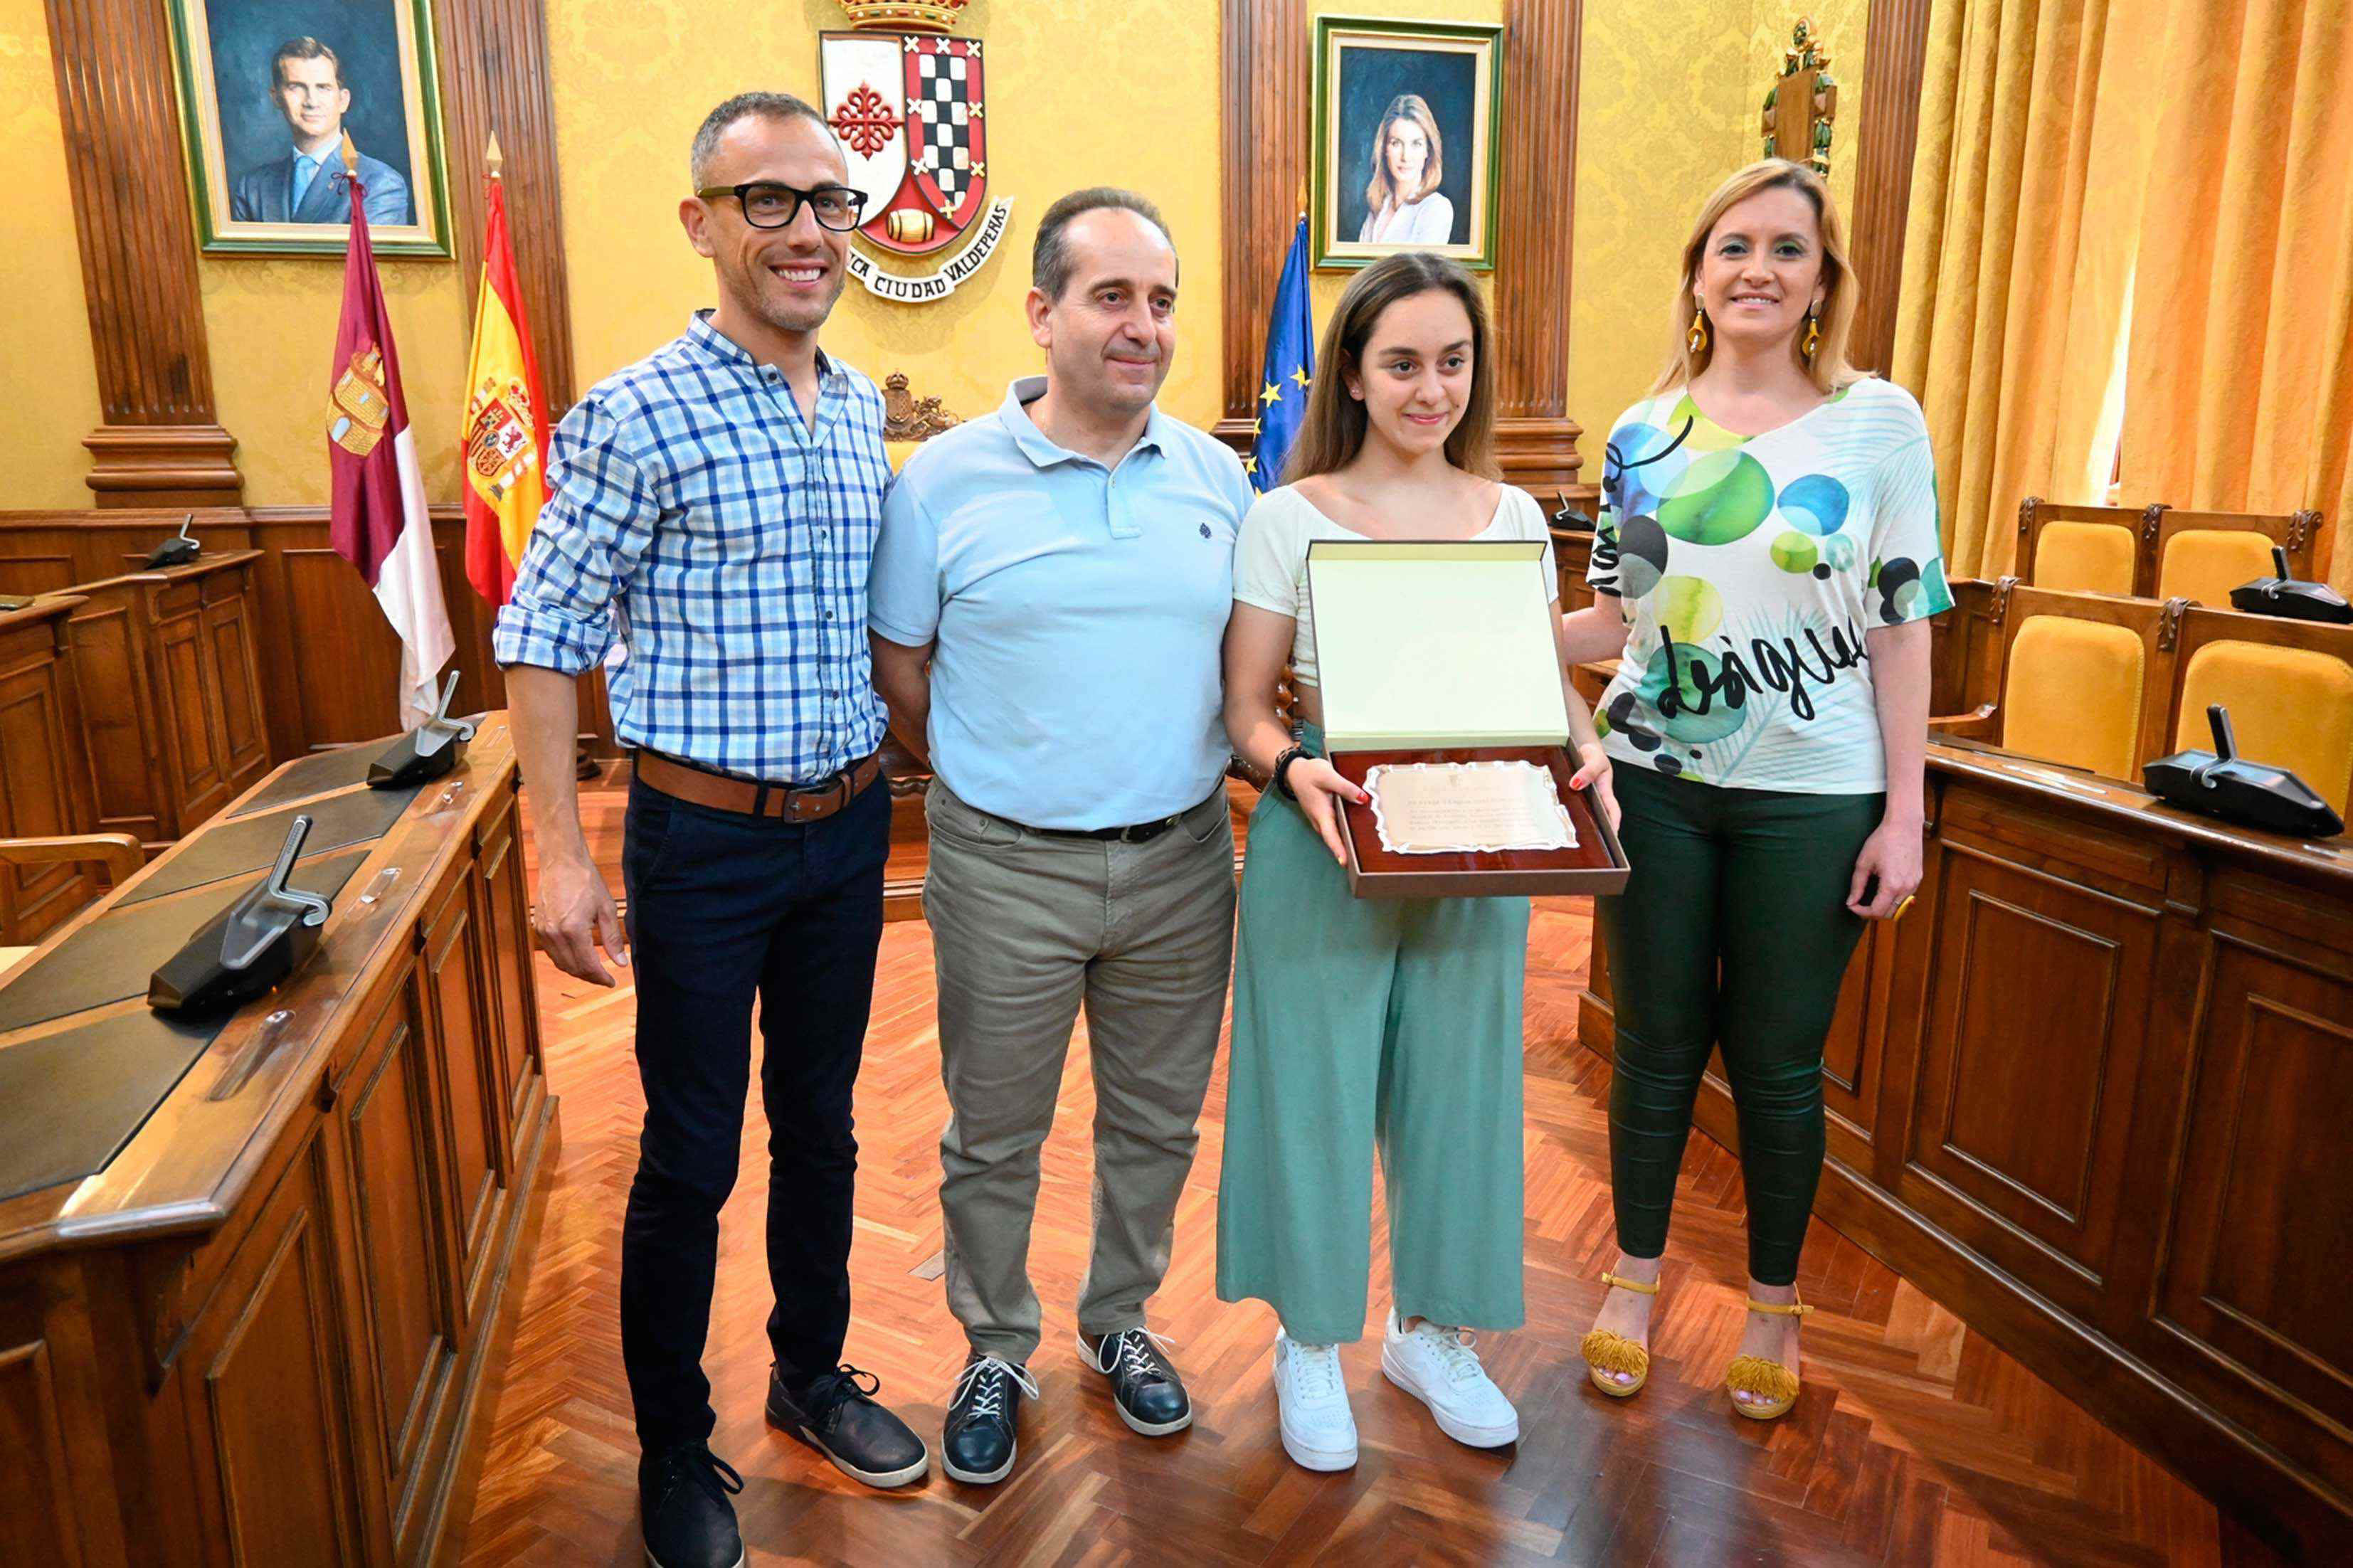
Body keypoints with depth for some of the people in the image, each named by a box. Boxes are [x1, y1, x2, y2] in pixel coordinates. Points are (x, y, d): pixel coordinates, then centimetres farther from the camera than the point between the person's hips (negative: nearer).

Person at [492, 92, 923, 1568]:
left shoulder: (863, 407, 6)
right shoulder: (636, 417, -13)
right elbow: (544, 635, -11)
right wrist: (561, 852, -14)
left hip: (850, 825, 6)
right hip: (705, 838, -5)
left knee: (821, 1124, 18)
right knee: (691, 1160, 8)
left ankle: (813, 1375, 39)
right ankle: (675, 1449, 29)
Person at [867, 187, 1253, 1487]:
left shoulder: (1215, 476, 3)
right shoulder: (943, 481, -6)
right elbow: (899, 673, 1)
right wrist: (997, 781, 2)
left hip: (1182, 858, 3)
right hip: (1007, 869, -2)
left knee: (1155, 1120, 18)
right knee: (994, 1136, 12)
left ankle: (1118, 1319, 42)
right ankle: (995, 1351, 36)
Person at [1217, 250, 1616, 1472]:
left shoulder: (1514, 516, 7)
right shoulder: (1287, 518, -3)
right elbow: (1246, 701, -4)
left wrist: (1582, 745, -11)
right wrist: (1295, 766, -24)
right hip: (1324, 846, -3)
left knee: (1459, 1083, 13)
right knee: (1318, 1084, 6)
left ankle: (1432, 1330, 36)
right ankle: (1310, 1338, 30)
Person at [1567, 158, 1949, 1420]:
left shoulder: (1878, 421, -2)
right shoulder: (1643, 434, 5)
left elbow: (1902, 626, -3)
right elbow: (1615, 619, 9)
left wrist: (1904, 813, -7)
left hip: (1813, 796, -2)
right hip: (1656, 783, 2)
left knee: (1778, 1059, 9)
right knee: (1656, 1042, 12)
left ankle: (1773, 1300, 31)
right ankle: (1636, 1272, 32)